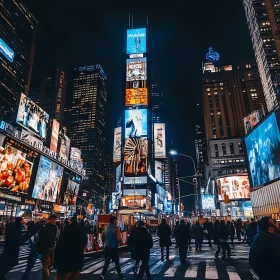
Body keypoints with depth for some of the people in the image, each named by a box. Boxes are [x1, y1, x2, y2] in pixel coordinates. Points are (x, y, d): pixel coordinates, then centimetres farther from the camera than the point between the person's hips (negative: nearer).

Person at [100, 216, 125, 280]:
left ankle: (102, 275, 6)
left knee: (107, 262, 13)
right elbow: (119, 238, -21)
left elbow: (102, 237, 10)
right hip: (114, 247, -5)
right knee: (116, 261, 11)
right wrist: (119, 242, 0)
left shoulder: (106, 228, 5)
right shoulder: (116, 228, -15)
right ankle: (119, 274, 23)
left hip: (107, 247, 5)